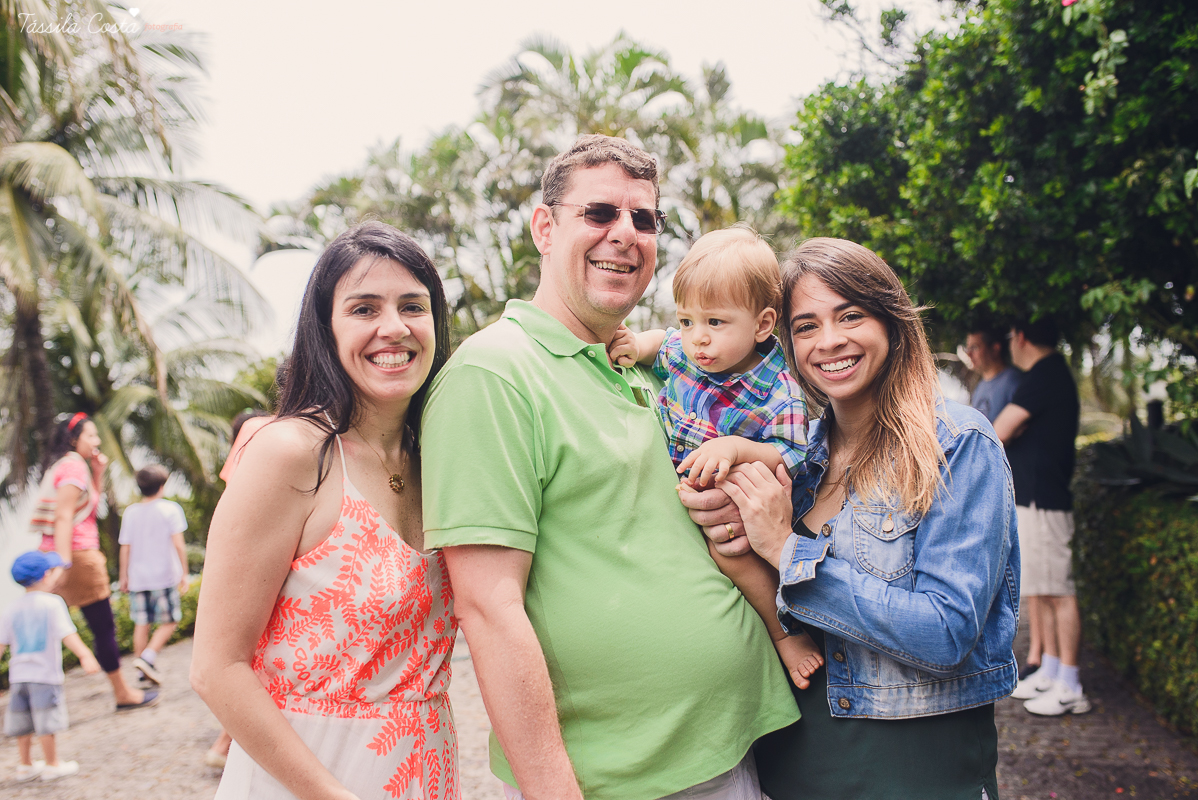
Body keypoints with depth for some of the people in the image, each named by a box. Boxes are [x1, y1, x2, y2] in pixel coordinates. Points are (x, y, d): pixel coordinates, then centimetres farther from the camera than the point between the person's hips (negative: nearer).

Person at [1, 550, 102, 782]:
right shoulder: (52, 603, -10)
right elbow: (67, 634, -19)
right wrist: (85, 656, -23)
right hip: (45, 675, -5)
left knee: (22, 725, 15)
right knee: (46, 724, 3)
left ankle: (25, 766, 27)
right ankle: (52, 765, 13)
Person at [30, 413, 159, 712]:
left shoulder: (61, 466, 18)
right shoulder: (73, 466, -12)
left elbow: (91, 505, 25)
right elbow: (64, 516, -20)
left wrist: (98, 473, 15)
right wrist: (64, 562, -24)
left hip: (56, 555, 10)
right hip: (77, 555, -10)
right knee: (104, 626, 1)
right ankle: (123, 693, 10)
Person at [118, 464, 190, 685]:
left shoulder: (130, 512, 6)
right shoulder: (170, 509, -5)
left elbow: (125, 548, 7)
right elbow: (178, 544, -9)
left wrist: (124, 577, 16)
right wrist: (184, 574, -3)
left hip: (137, 578, 4)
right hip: (165, 576, -4)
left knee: (142, 624, 10)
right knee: (169, 622, 6)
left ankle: (143, 671, 13)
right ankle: (148, 656, -12)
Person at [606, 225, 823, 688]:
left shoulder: (779, 396, -23)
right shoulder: (683, 350, -8)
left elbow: (790, 460, -21)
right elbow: (662, 342, 15)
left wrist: (736, 447, -36)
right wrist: (638, 345, -6)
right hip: (678, 492, 6)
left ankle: (785, 631, -5)